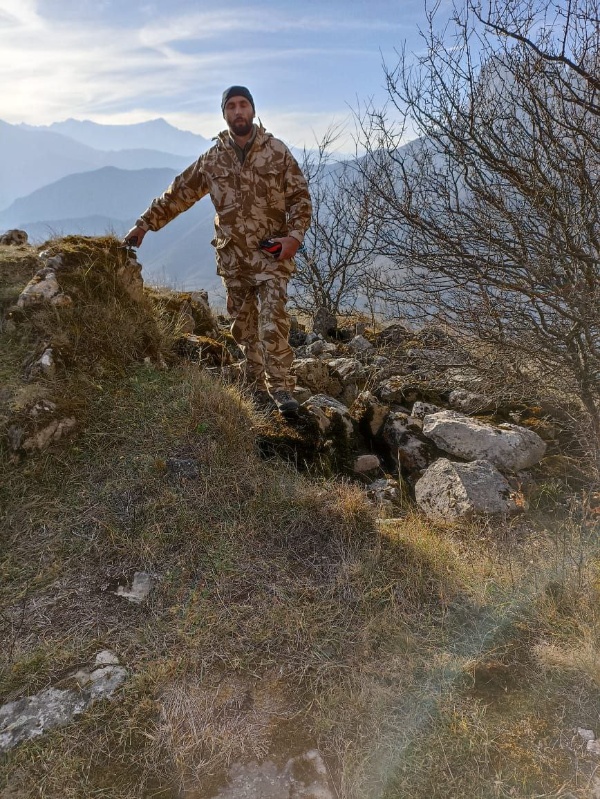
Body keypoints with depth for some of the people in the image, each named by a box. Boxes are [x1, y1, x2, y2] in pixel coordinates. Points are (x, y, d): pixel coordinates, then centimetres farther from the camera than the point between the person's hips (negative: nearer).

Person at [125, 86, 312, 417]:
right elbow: (178, 194, 13)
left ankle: (281, 389, -9)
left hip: (272, 253, -3)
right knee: (244, 324, 5)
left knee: (273, 320, -15)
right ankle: (258, 388, 16)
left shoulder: (277, 151, 3)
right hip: (232, 257, 3)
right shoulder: (212, 159, 8)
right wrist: (145, 223, 13)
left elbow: (300, 197, 4)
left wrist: (294, 235, -11)